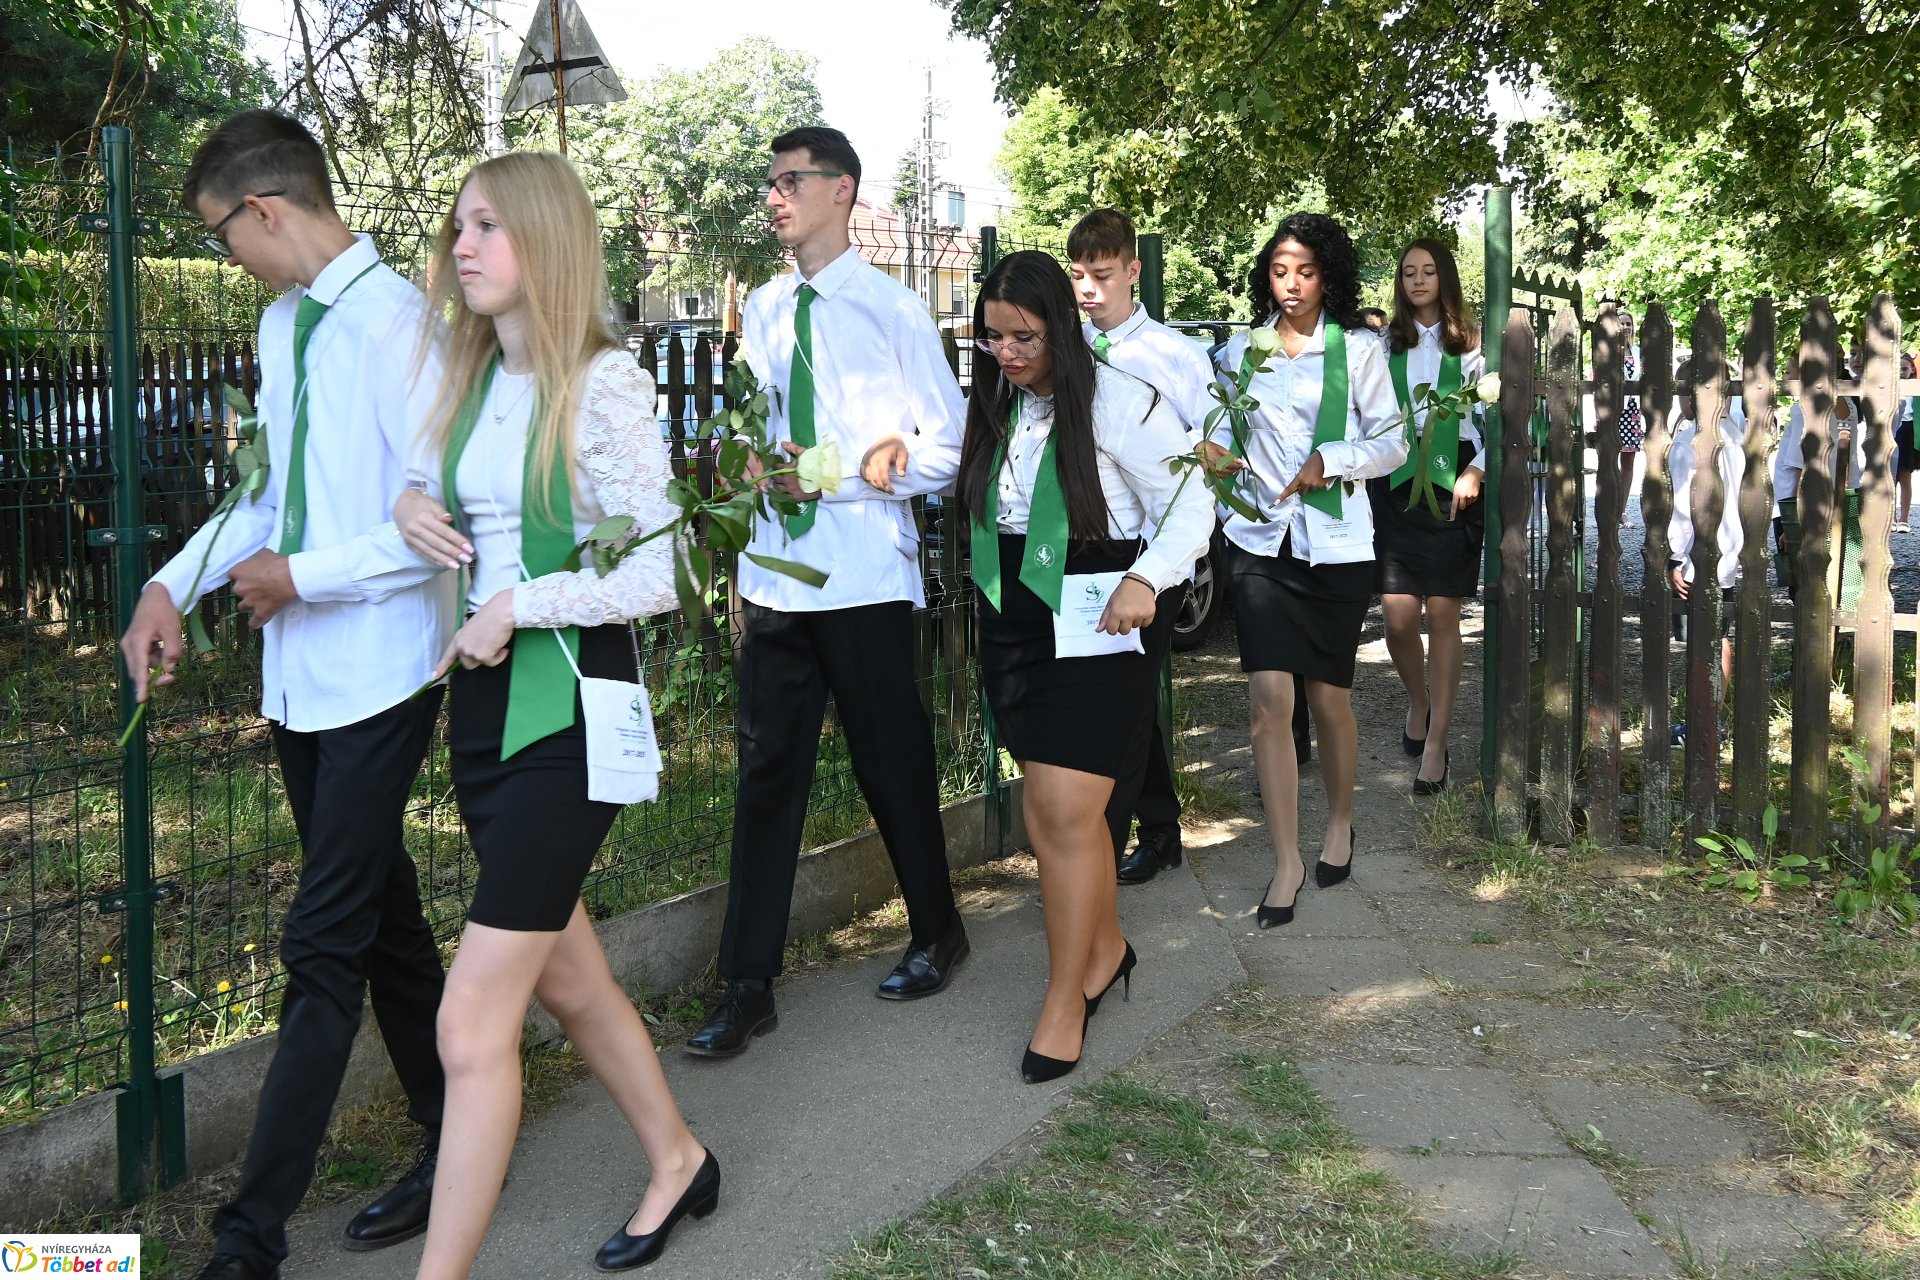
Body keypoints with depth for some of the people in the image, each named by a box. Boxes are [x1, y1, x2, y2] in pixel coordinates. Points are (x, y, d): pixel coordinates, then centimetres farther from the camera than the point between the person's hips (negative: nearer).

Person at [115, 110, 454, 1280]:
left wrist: (303, 577, -14)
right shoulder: (283, 322, 10)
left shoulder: (394, 323, -17)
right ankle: (455, 1143, 32)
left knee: (325, 949, -3)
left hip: (377, 679, -9)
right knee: (381, 921, 16)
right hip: (301, 678, 9)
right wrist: (177, 584, 6)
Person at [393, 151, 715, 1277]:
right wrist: (412, 506, 2)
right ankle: (678, 1161, 41)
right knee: (568, 974, 20)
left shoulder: (604, 381, -12)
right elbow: (454, 516, 23)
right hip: (484, 701, 8)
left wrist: (514, 607, -15)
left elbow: (652, 577, -15)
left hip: (570, 708, -8)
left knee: (472, 1024, -8)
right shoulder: (472, 379, 9)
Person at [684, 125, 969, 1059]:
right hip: (773, 572, 5)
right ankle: (748, 986, 12)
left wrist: (839, 473, -17)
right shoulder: (762, 309, 10)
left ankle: (936, 934, 33)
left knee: (892, 766, 9)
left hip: (866, 581, -4)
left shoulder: (893, 309, -6)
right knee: (767, 772, 5)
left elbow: (946, 446, -7)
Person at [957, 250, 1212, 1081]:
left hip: (1098, 621, -6)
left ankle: (1065, 1001, 5)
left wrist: (1147, 578, -24)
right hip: (1015, 617, 7)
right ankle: (1106, 949, 34)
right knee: (1045, 802, 12)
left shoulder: (1119, 401, -11)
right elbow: (955, 491, 23)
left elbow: (1189, 504, -9)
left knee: (1066, 810, -9)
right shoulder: (988, 407, 9)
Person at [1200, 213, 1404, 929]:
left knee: (1329, 698, 8)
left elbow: (1392, 444, 1)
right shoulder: (1243, 349, 8)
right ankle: (1287, 862, -2)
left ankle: (1339, 822, 34)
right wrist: (1218, 447, -4)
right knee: (1269, 697, -9)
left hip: (1334, 540, -1)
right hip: (1261, 538, 1)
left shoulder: (1358, 349, 1)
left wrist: (1331, 460, -16)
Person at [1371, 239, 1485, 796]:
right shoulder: (1383, 342, 9)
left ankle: (1435, 746, 6)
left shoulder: (1470, 344, 5)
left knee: (1442, 617, -2)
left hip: (1451, 485, -1)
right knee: (1398, 618, -5)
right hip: (1394, 484, 1)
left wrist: (1475, 472, -10)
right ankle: (1418, 703, 27)